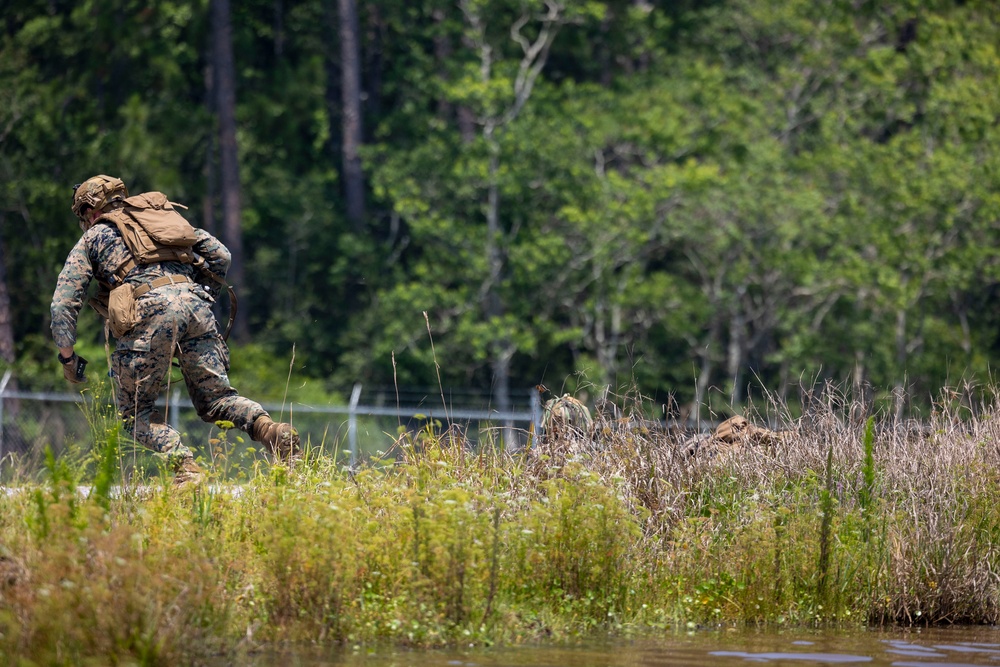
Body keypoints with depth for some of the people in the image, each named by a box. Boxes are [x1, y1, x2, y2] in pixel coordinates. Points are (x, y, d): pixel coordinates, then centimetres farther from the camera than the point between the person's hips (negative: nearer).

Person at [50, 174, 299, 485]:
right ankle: (272, 430, -17)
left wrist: (67, 357, 19)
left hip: (149, 310, -4)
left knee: (135, 411, 9)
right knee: (216, 397, 11)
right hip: (195, 303, 4)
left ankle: (184, 467, -14)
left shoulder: (93, 238, 23)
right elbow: (220, 255, 26)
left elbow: (63, 302, 14)